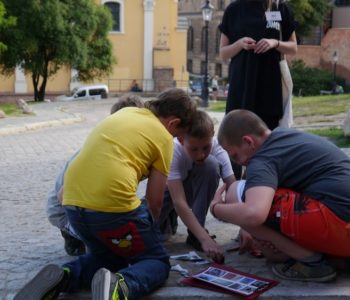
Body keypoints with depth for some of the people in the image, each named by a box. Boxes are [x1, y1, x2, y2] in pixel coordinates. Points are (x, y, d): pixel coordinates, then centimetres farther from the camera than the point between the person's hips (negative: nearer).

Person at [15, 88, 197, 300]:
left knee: (110, 256, 29)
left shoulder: (124, 112, 21)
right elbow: (154, 201, 4)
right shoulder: (163, 137, 3)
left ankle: (63, 277, 0)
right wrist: (146, 232, 24)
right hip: (113, 204, -7)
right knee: (158, 261, 12)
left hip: (73, 202, 7)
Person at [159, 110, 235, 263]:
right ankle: (169, 220, 11)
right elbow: (179, 201, -43)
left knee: (211, 165, -32)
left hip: (196, 188, 1)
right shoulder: (173, 151, -37)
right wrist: (205, 239, -52)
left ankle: (194, 234, -19)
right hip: (168, 187, -1)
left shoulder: (217, 148, -30)